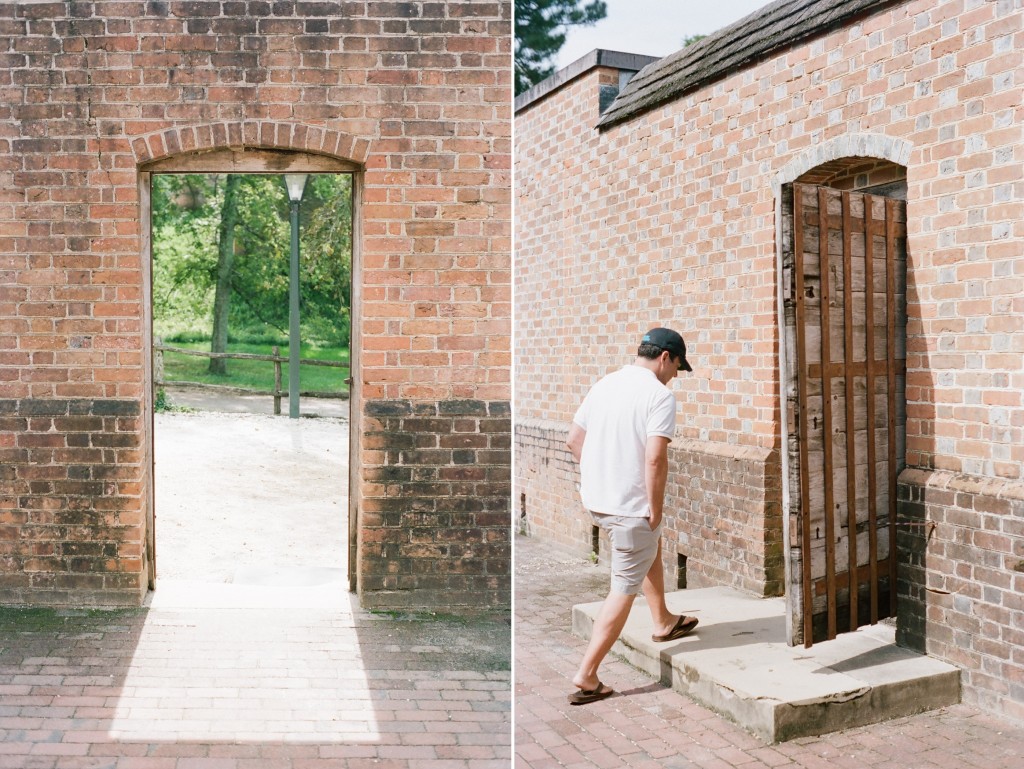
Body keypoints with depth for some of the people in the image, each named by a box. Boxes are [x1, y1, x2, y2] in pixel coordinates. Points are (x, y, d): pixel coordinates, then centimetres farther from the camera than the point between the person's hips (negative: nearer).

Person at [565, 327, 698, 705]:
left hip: (595, 499, 8)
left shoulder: (604, 385, 8)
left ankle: (663, 622, 46)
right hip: (630, 506, -8)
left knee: (651, 546, 31)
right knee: (624, 590, 3)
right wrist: (656, 509, -12)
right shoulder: (659, 395, -14)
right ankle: (586, 678, 5)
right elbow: (655, 459, -23)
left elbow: (573, 439, 12)